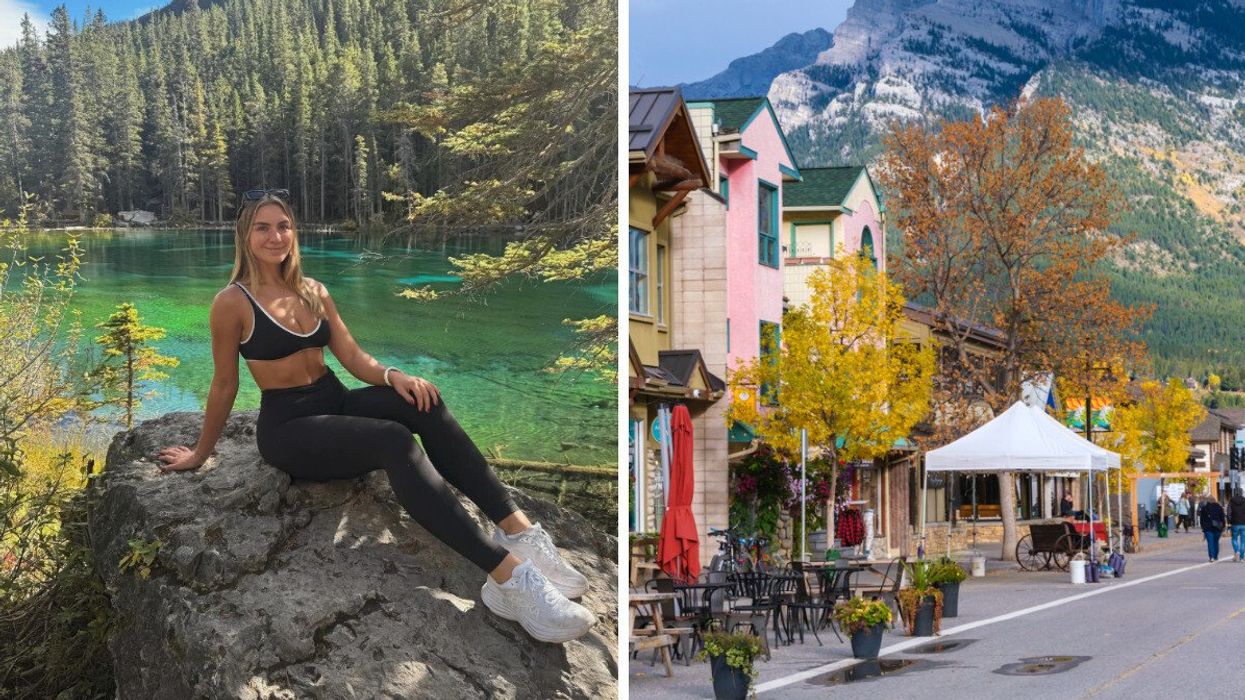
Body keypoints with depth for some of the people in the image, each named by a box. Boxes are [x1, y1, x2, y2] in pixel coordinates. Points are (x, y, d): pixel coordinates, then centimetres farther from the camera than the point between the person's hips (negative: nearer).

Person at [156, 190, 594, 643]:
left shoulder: (312, 292, 10)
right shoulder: (233, 303, -9)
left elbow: (353, 356, 6)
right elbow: (224, 386, 0)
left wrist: (393, 376, -14)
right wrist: (200, 454, 7)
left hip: (335, 403, 6)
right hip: (288, 427, -6)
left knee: (421, 404, -27)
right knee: (395, 442, -35)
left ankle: (518, 531, -37)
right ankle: (509, 576, -48)